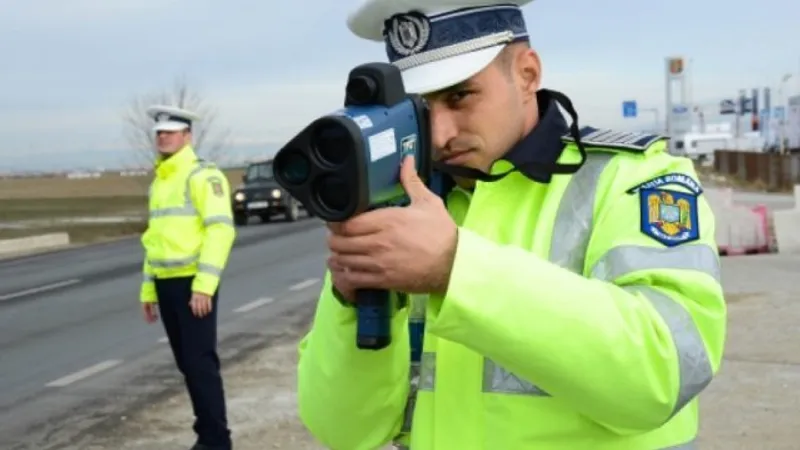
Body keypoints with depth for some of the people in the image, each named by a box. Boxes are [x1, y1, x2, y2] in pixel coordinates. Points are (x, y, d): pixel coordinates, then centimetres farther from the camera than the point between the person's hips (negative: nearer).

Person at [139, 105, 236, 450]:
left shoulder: (203, 175, -9)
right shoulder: (158, 181, 17)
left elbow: (221, 229, -18)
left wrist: (204, 284, -24)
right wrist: (148, 287, 18)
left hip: (193, 283, -8)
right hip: (166, 283, 8)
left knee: (200, 362, -7)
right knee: (186, 362, 11)